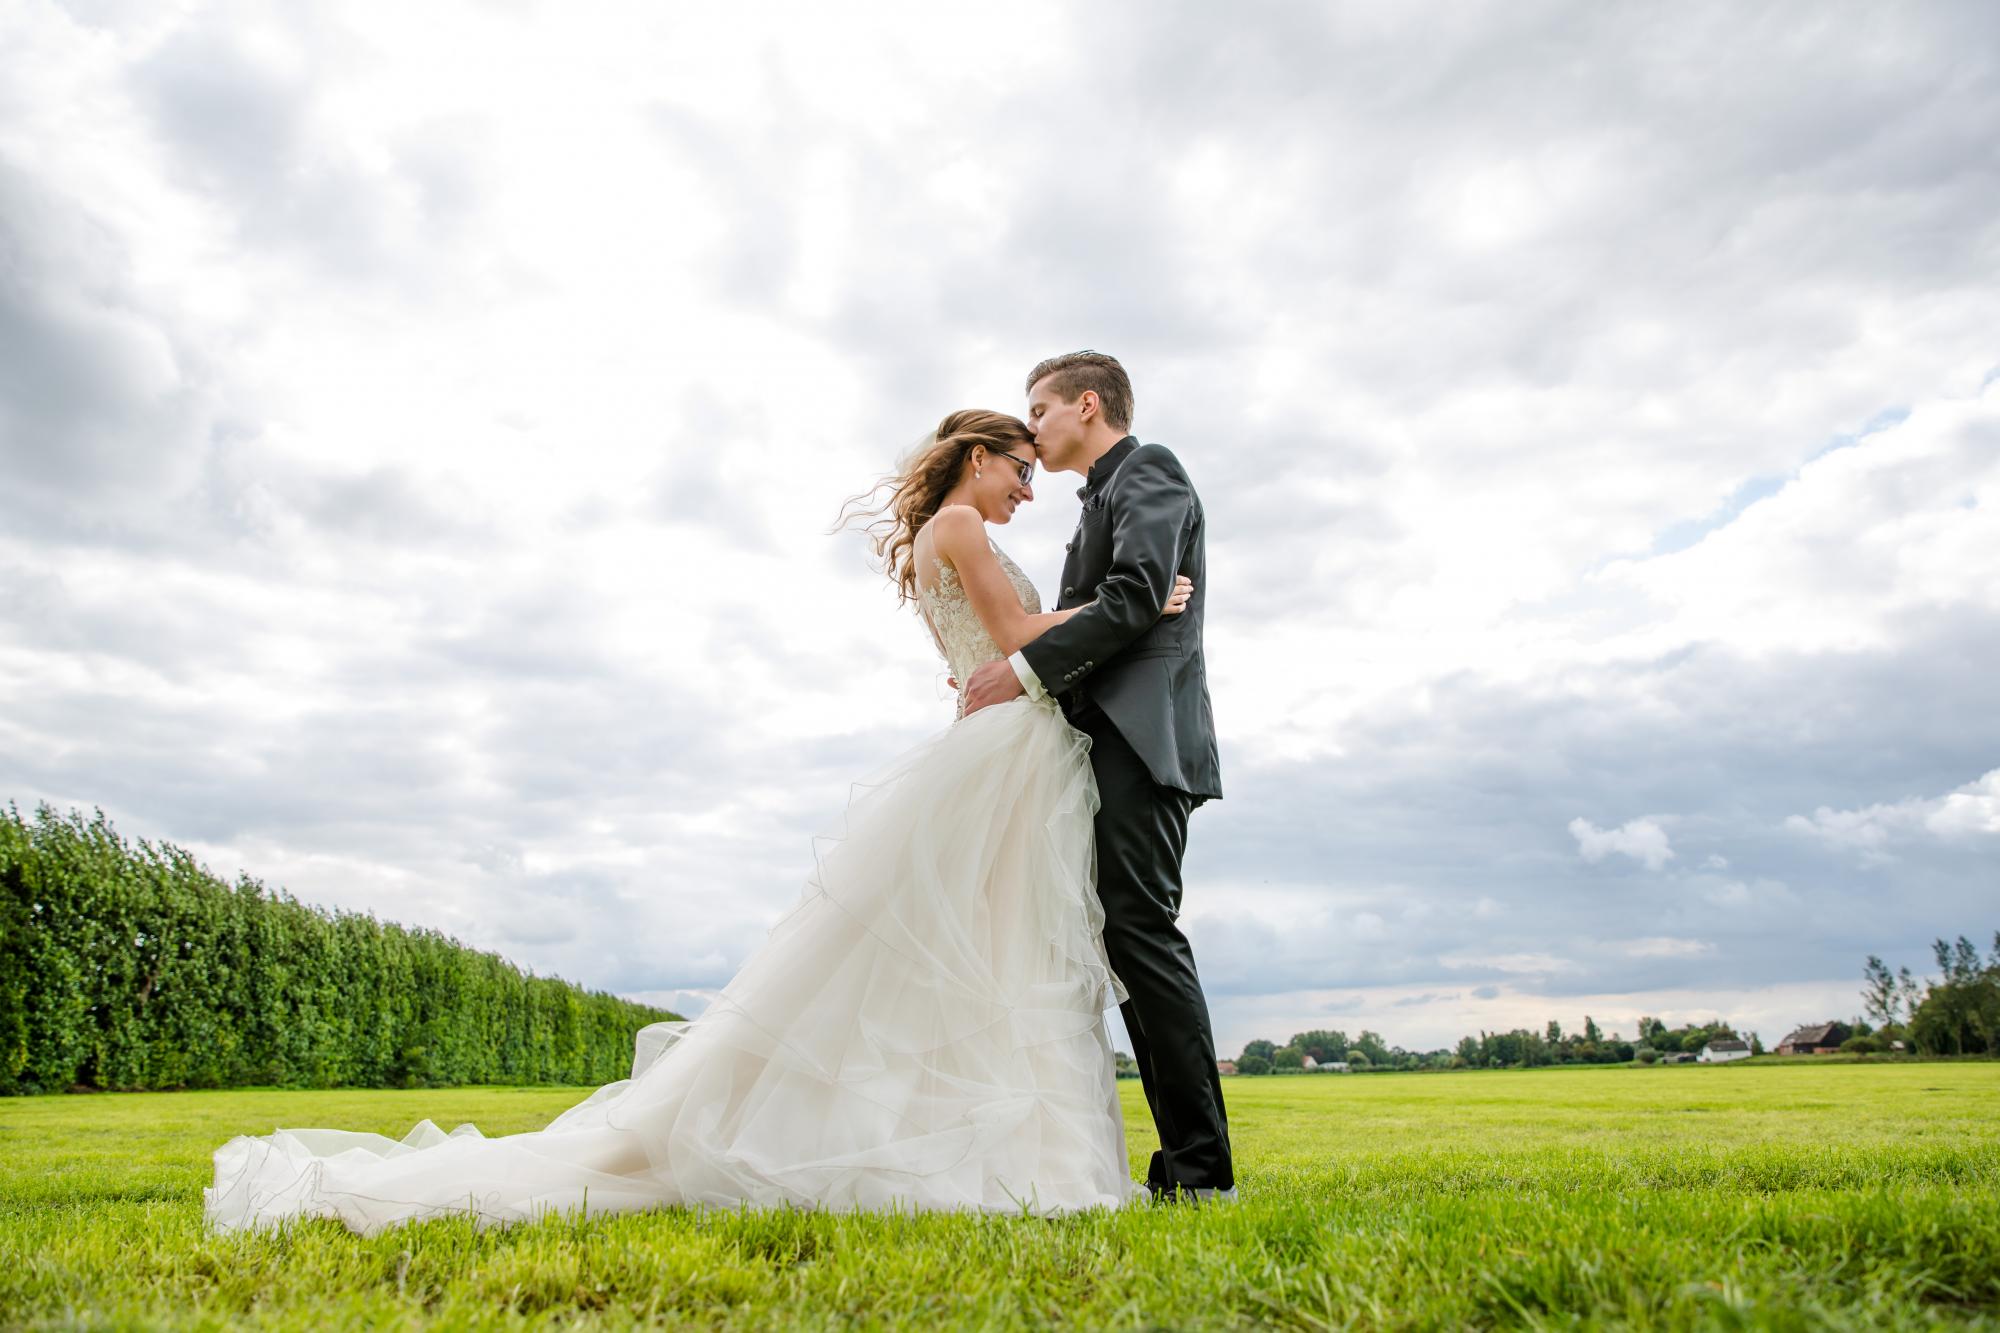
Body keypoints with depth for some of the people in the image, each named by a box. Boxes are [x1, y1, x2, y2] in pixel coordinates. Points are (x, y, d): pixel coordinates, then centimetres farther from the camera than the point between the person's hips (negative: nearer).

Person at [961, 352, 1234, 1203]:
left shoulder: (1148, 469, 2)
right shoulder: (1103, 501, 30)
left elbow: (1138, 596, -14)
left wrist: (1025, 668, -15)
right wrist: (1003, 676, 12)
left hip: (1140, 740, -10)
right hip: (1111, 748, 10)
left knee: (1139, 929, -15)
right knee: (1131, 940, 4)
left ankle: (1200, 1169, -11)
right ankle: (1187, 1164, 7)